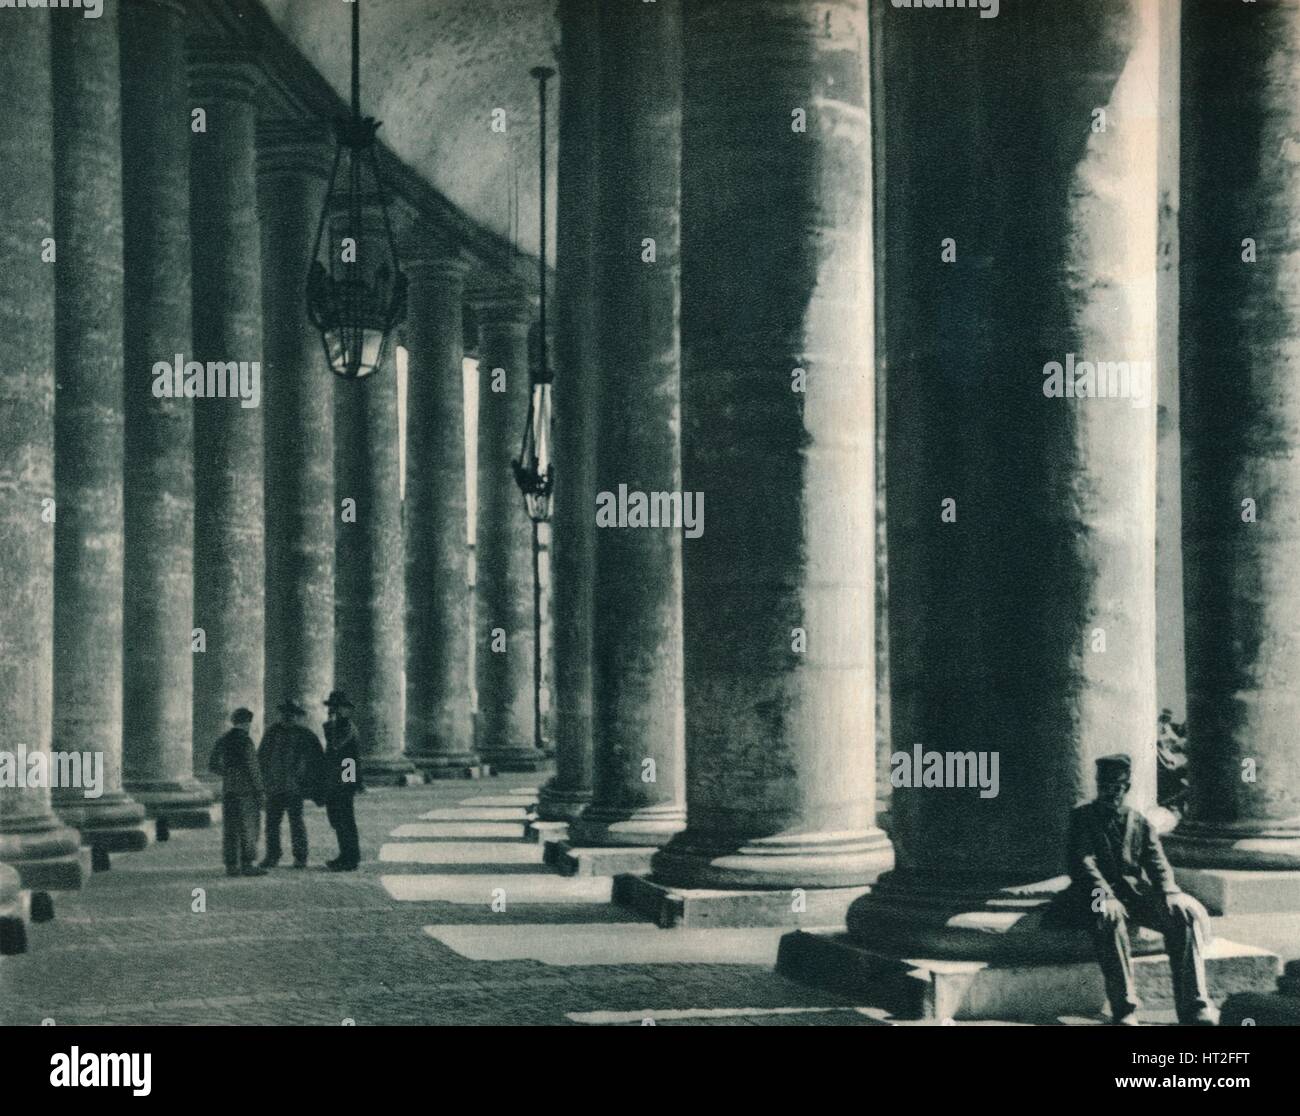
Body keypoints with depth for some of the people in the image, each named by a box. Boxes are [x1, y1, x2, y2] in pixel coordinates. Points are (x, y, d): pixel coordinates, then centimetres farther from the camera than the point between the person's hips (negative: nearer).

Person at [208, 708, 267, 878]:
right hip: (246, 791, -6)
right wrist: (259, 790, -8)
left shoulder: (223, 741, 8)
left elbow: (212, 766, 12)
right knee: (248, 828, -2)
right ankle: (248, 864, -4)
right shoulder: (245, 740, -11)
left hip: (228, 790, 6)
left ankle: (231, 865, 7)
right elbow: (252, 767, -13)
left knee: (230, 829, 7)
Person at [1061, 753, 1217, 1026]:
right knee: (1109, 916, -38)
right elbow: (1082, 862, -6)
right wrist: (1106, 896, -24)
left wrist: (1169, 893, -17)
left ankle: (1194, 1005, -24)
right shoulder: (1082, 818, 9)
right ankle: (1124, 1009, -36)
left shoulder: (1140, 824, 18)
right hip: (1099, 894, -3)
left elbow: (1158, 864, 6)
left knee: (1186, 912, -23)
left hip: (1138, 893, 3)